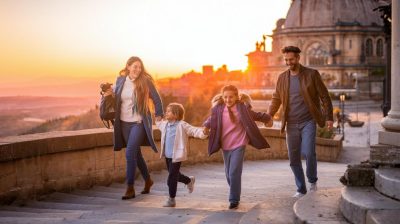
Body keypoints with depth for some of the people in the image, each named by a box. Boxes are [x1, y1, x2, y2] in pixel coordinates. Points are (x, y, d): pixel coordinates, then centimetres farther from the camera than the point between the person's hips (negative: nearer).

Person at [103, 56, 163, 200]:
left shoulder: (145, 81, -8)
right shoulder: (120, 80, 3)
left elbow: (156, 99, 0)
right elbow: (116, 99, 12)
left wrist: (159, 115, 0)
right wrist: (111, 94, -8)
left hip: (139, 123, -5)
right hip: (124, 123, 5)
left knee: (130, 153, -15)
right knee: (136, 154, 15)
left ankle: (130, 188, -6)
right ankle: (148, 180, 36)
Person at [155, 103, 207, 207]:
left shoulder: (182, 125, -14)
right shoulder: (165, 124, 9)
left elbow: (193, 130, -22)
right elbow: (159, 124, 34)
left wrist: (202, 132, -38)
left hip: (177, 156, -8)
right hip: (168, 155, 8)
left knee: (172, 177, -4)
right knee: (174, 175, 21)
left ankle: (171, 199, 8)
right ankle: (189, 181, 47)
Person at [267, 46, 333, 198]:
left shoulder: (311, 74, -3)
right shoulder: (282, 77, 6)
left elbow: (324, 96, -1)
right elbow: (276, 99, 12)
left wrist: (329, 117, -7)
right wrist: (268, 116, -1)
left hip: (308, 122, -3)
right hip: (291, 124, 4)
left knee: (308, 153, -18)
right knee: (294, 159, 5)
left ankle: (312, 180, 9)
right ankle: (301, 190, 19)